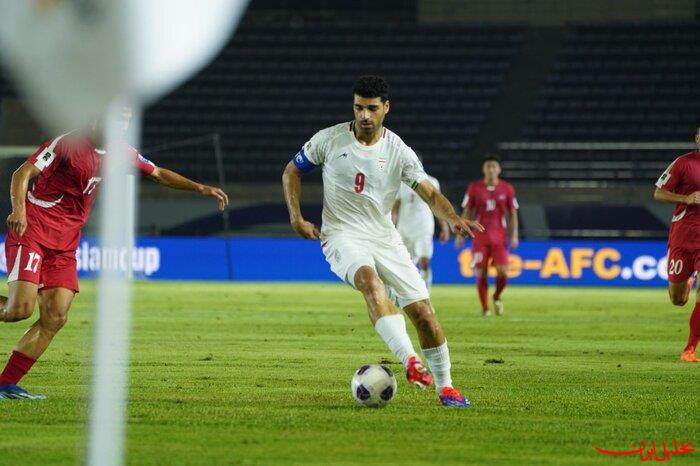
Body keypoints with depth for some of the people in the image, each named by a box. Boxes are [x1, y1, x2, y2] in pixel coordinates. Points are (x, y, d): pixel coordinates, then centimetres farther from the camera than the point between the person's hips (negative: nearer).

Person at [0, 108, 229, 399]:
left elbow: (158, 174, 21)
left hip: (64, 245, 7)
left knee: (55, 318, -5)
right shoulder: (68, 143, -13)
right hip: (31, 232, -7)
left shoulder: (120, 153, 9)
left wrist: (200, 188, 11)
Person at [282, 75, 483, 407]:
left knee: (423, 312, -5)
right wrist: (296, 217, -2)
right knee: (371, 281, -36)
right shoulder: (329, 140, -3)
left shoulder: (398, 152, -1)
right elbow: (291, 172, 10)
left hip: (384, 238, 3)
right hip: (342, 236, -3)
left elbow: (429, 194, -7)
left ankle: (444, 386, 13)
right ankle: (410, 362, -46)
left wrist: (453, 219, -27)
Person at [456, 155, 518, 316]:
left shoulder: (507, 189, 4)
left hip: (500, 237, 0)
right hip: (480, 236, 0)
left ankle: (497, 297, 19)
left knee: (502, 272, -11)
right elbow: (466, 212, 7)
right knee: (481, 273, -3)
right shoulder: (474, 188, 2)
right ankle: (485, 307, 8)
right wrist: (461, 235, 2)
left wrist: (514, 235, -1)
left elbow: (513, 213, 8)